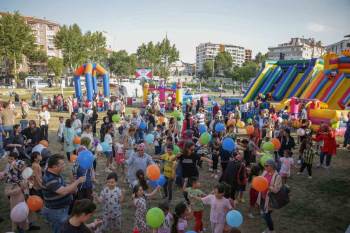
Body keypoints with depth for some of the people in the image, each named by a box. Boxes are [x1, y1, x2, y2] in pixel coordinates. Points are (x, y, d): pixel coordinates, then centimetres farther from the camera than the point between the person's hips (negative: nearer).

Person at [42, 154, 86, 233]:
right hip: (55, 211, -9)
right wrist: (78, 181, -28)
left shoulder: (56, 174, -1)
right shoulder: (50, 179, -31)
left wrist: (71, 188, -5)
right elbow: (63, 191, -38)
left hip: (62, 209, 9)